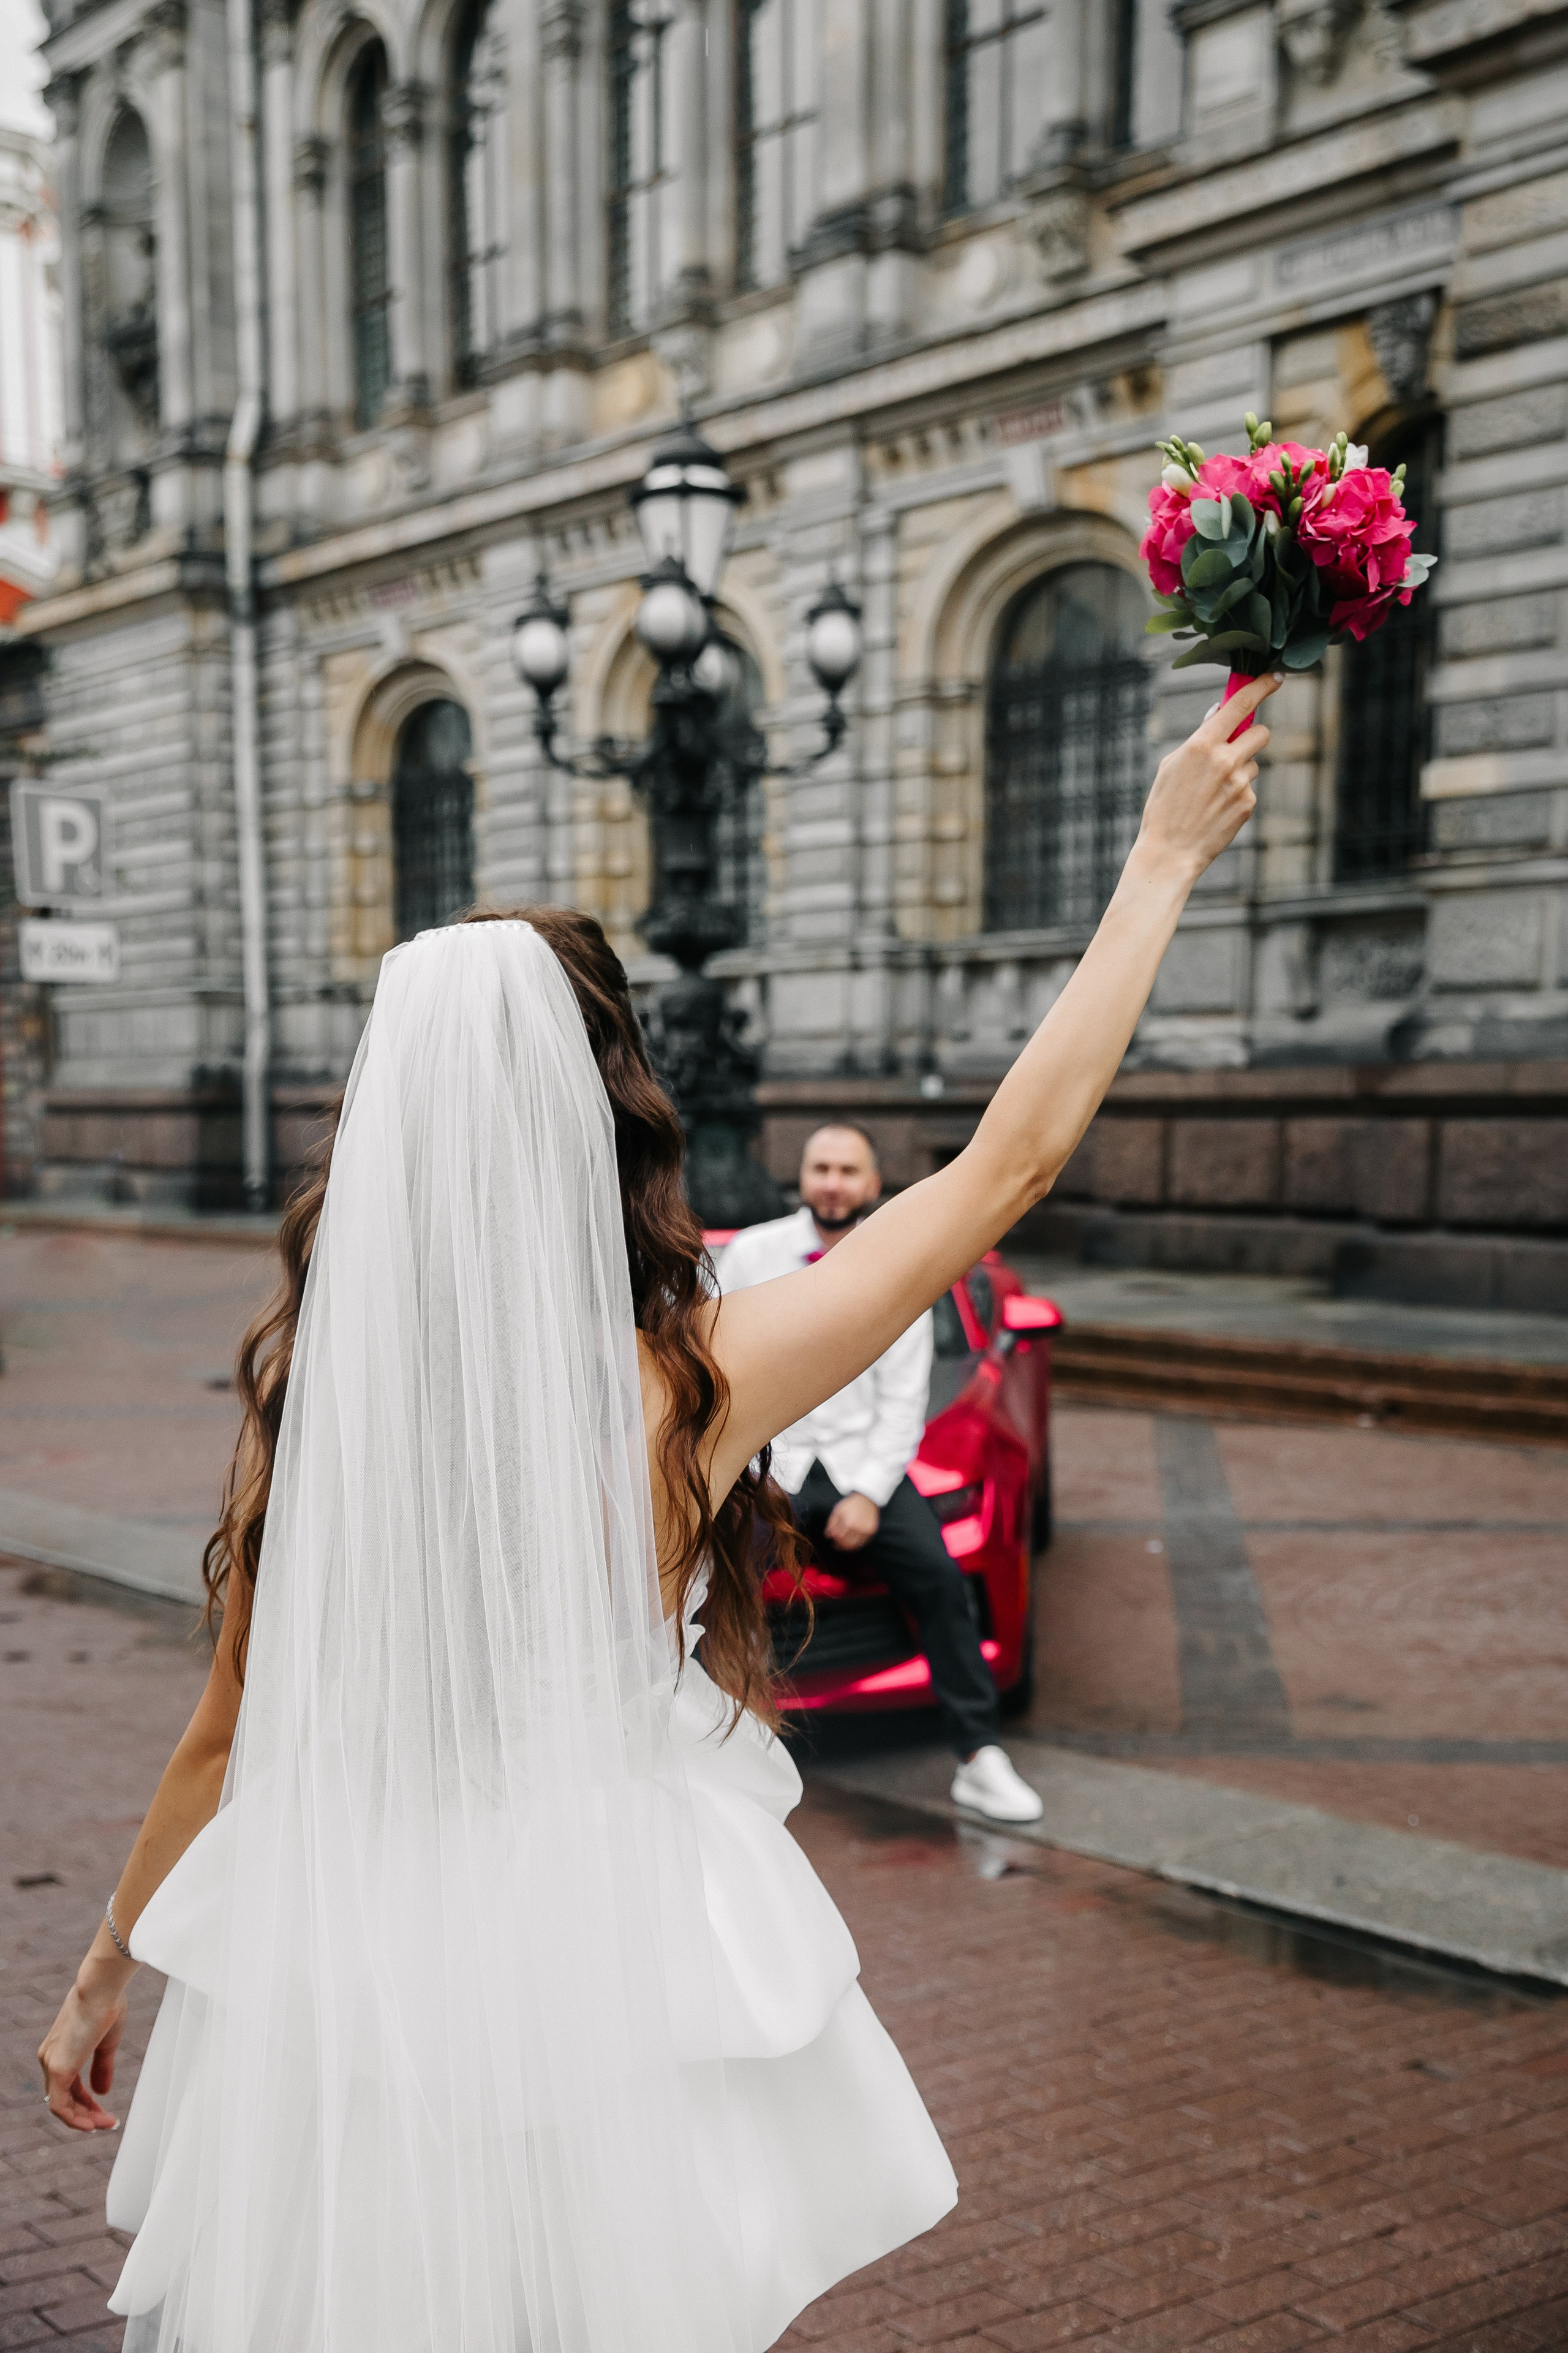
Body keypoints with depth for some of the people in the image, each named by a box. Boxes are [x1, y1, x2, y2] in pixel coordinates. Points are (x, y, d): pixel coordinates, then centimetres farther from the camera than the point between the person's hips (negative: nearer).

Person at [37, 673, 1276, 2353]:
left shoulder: (306, 1380, -11)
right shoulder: (685, 1387, -20)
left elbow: (230, 1731, -1)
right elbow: (1014, 1154, -12)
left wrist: (100, 1981, 17)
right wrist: (1165, 858, -2)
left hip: (341, 1974, 3)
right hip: (606, 1970, -2)